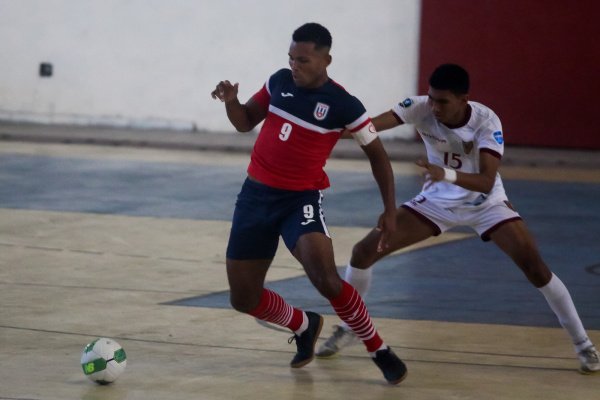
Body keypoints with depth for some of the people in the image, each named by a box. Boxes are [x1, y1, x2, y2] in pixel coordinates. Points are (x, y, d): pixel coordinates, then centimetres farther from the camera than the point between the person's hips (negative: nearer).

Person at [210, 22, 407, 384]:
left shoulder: (344, 105, -12)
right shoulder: (279, 82, 0)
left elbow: (377, 154, 1)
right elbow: (245, 122, 14)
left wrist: (390, 210, -2)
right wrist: (231, 101, -8)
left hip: (302, 199, -5)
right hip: (256, 194, 5)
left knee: (327, 280, -27)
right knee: (244, 298, 4)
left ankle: (379, 351, -8)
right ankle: (305, 327, 34)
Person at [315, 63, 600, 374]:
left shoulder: (486, 121, -29)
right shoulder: (421, 108, -23)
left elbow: (486, 182, -38)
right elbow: (371, 124, -38)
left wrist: (447, 174, -56)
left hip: (485, 204, -3)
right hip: (437, 201, 3)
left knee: (534, 266, -18)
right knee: (364, 251, -7)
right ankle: (347, 329, 15)